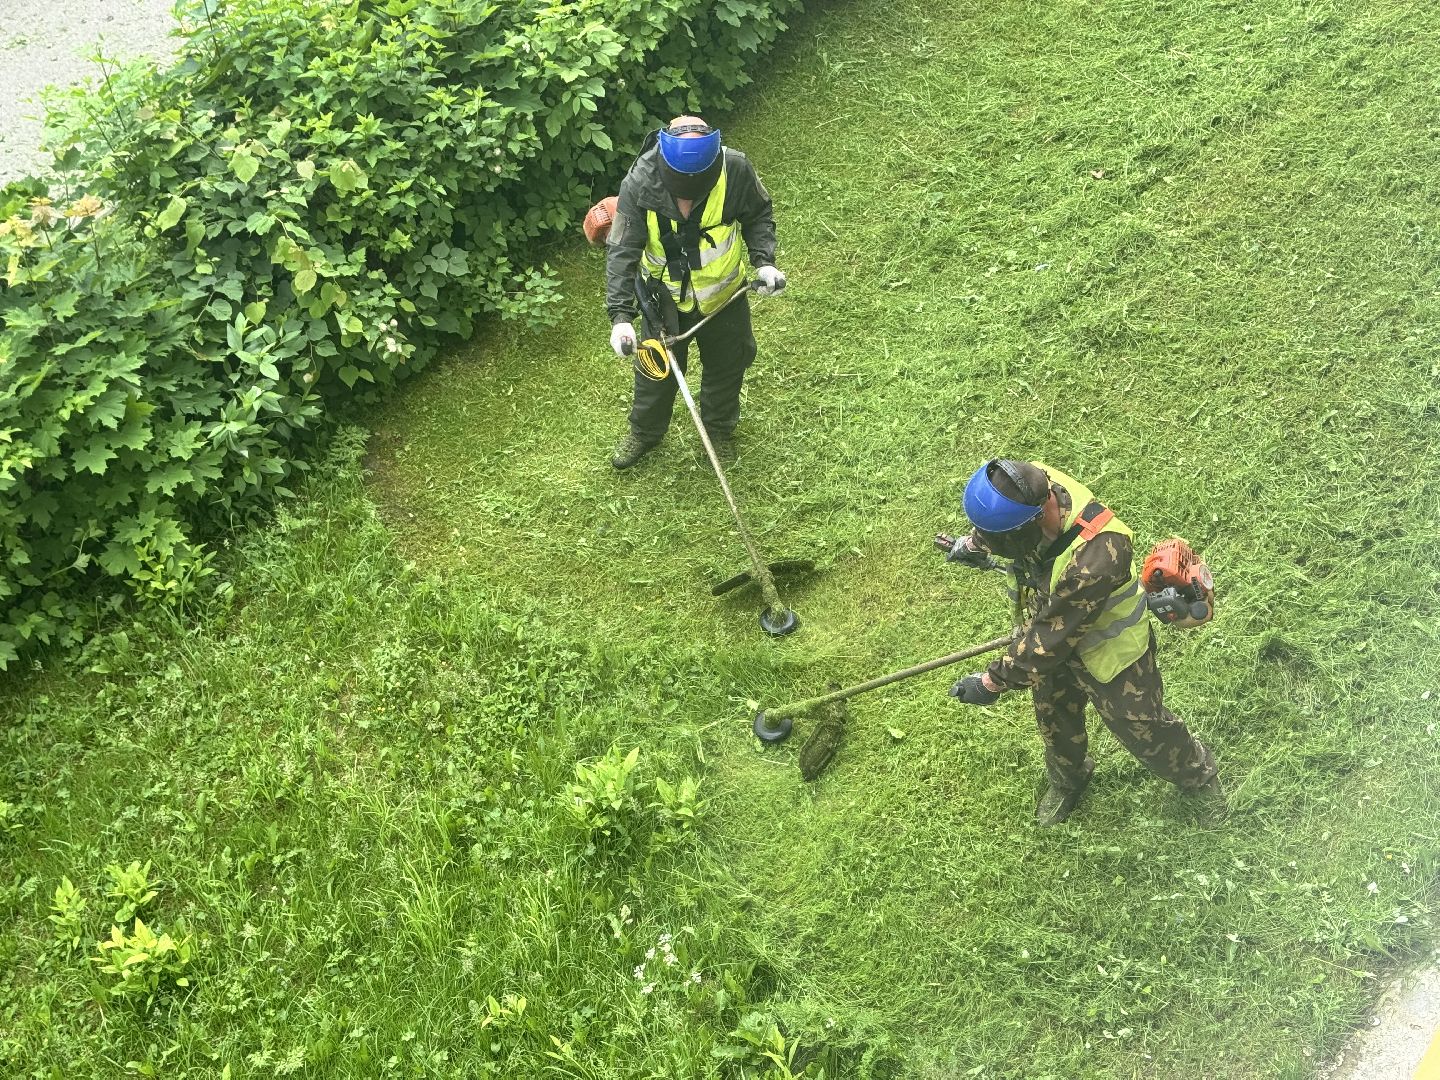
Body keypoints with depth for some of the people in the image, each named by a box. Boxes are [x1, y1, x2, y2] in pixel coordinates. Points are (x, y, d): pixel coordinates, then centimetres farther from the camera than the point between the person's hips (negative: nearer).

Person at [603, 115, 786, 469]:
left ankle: (719, 429, 51)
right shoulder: (639, 184, -32)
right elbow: (622, 252, -27)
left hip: (723, 294, 1)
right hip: (665, 297, -1)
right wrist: (620, 314, -36)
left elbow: (759, 215, -8)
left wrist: (763, 261, -21)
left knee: (726, 364, 22)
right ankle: (644, 432, 48)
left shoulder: (735, 170, -29)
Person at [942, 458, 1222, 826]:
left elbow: (1050, 639, -35)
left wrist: (994, 682, -25)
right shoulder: (1034, 485, -27)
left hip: (1108, 653, -6)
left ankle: (1201, 778, 49)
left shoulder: (1095, 560, -48)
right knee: (1054, 719, 29)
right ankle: (1067, 781, 59)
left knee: (1145, 730, 18)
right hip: (1047, 626, 6)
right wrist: (974, 543, 21)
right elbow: (997, 520, 1)